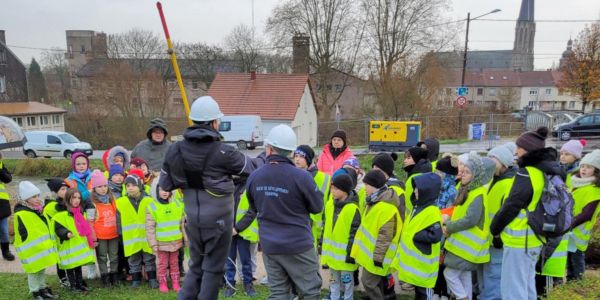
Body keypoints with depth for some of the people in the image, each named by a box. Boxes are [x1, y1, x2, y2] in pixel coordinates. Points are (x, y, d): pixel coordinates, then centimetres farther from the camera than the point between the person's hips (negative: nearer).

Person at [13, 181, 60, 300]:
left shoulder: (39, 208, 7)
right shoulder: (21, 214, -21)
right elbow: (24, 234, -22)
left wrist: (47, 243, 18)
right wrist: (31, 247, -19)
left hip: (42, 247, 9)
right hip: (32, 250, -8)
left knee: (42, 269, 19)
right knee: (34, 271, 4)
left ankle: (43, 290, 32)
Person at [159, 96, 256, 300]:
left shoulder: (175, 150, -3)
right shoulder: (222, 152, -17)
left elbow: (165, 185, 5)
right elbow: (252, 168, -3)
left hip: (192, 218, 5)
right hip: (218, 218, -5)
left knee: (197, 265, 22)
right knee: (214, 268, 11)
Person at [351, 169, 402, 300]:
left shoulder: (386, 207, -25)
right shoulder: (375, 201, 9)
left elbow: (385, 235, -25)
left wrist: (378, 256, -22)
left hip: (376, 255, -10)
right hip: (371, 253, 10)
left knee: (368, 282, -3)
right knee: (375, 283, 19)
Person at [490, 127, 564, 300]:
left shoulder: (527, 174, -21)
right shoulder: (552, 172, 7)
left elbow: (511, 206, -19)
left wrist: (494, 229, -5)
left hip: (519, 239, -9)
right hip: (535, 237, 9)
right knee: (527, 284, 21)